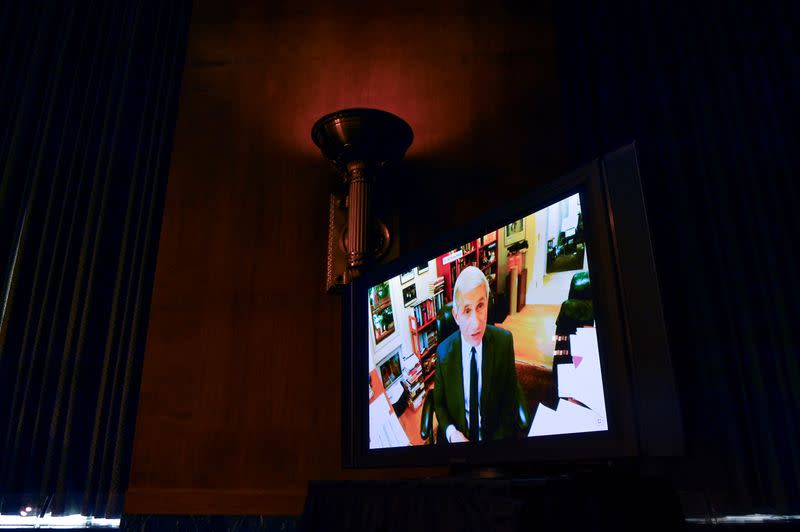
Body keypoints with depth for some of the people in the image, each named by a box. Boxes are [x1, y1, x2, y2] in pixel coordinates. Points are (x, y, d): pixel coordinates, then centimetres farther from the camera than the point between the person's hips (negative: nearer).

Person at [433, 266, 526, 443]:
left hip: (495, 436, 0)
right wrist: (451, 432, -13)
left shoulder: (504, 341, -9)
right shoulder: (444, 352, -8)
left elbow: (510, 399, -1)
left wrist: (499, 438, -12)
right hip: (457, 437, 0)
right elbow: (439, 402, 4)